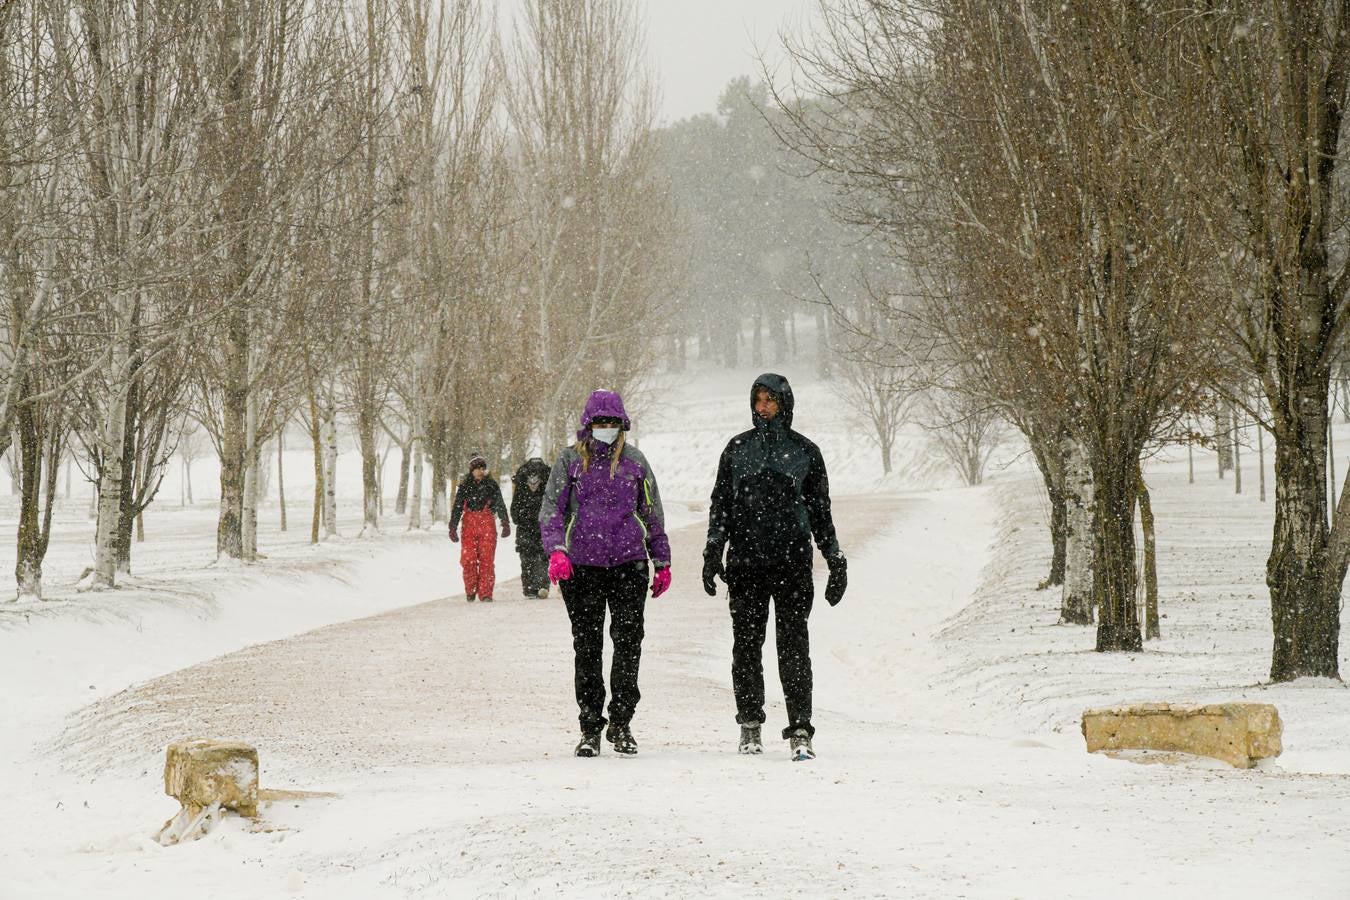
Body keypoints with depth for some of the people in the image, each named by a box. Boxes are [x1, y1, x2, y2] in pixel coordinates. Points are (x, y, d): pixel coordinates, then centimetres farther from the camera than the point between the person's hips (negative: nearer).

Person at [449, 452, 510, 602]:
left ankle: (485, 593, -2)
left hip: (487, 525, 0)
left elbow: (500, 505, 11)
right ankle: (470, 591, 9)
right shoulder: (465, 485, 7)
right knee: (468, 559, -6)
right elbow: (457, 507, 11)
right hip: (469, 525, 0)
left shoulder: (491, 484, 6)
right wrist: (453, 527, 7)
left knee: (487, 560, -5)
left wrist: (505, 524, 6)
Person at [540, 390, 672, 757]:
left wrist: (662, 562, 14)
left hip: (629, 562, 1)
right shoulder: (570, 460, 5)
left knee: (628, 641, -7)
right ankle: (590, 729, 8)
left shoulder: (634, 461, 8)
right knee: (587, 646, 2)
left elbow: (652, 514, 16)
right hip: (582, 565, -1)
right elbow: (551, 508, 2)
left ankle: (621, 723, 3)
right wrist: (556, 550, -14)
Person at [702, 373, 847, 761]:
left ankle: (800, 732, -11)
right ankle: (750, 725, 16)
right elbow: (720, 504, 12)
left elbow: (820, 511, 12)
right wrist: (713, 552, 2)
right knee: (747, 644, 5)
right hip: (746, 562, 2)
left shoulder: (804, 452, 7)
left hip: (792, 563, -2)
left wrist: (835, 559, 8)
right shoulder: (738, 449, 10)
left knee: (794, 645, -8)